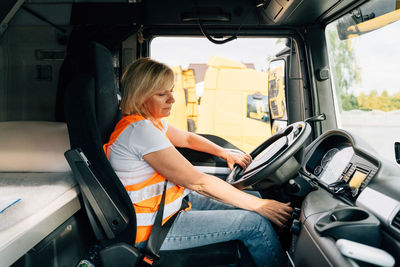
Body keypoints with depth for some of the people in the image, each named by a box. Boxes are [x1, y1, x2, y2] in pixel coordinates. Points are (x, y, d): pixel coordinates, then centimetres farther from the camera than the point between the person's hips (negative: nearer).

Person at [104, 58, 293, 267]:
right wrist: (259, 205, -19)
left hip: (171, 200, 9)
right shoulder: (138, 130, -27)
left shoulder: (151, 121, 3)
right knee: (256, 223, -12)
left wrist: (225, 153, 8)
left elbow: (187, 138, 21)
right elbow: (198, 182, -26)